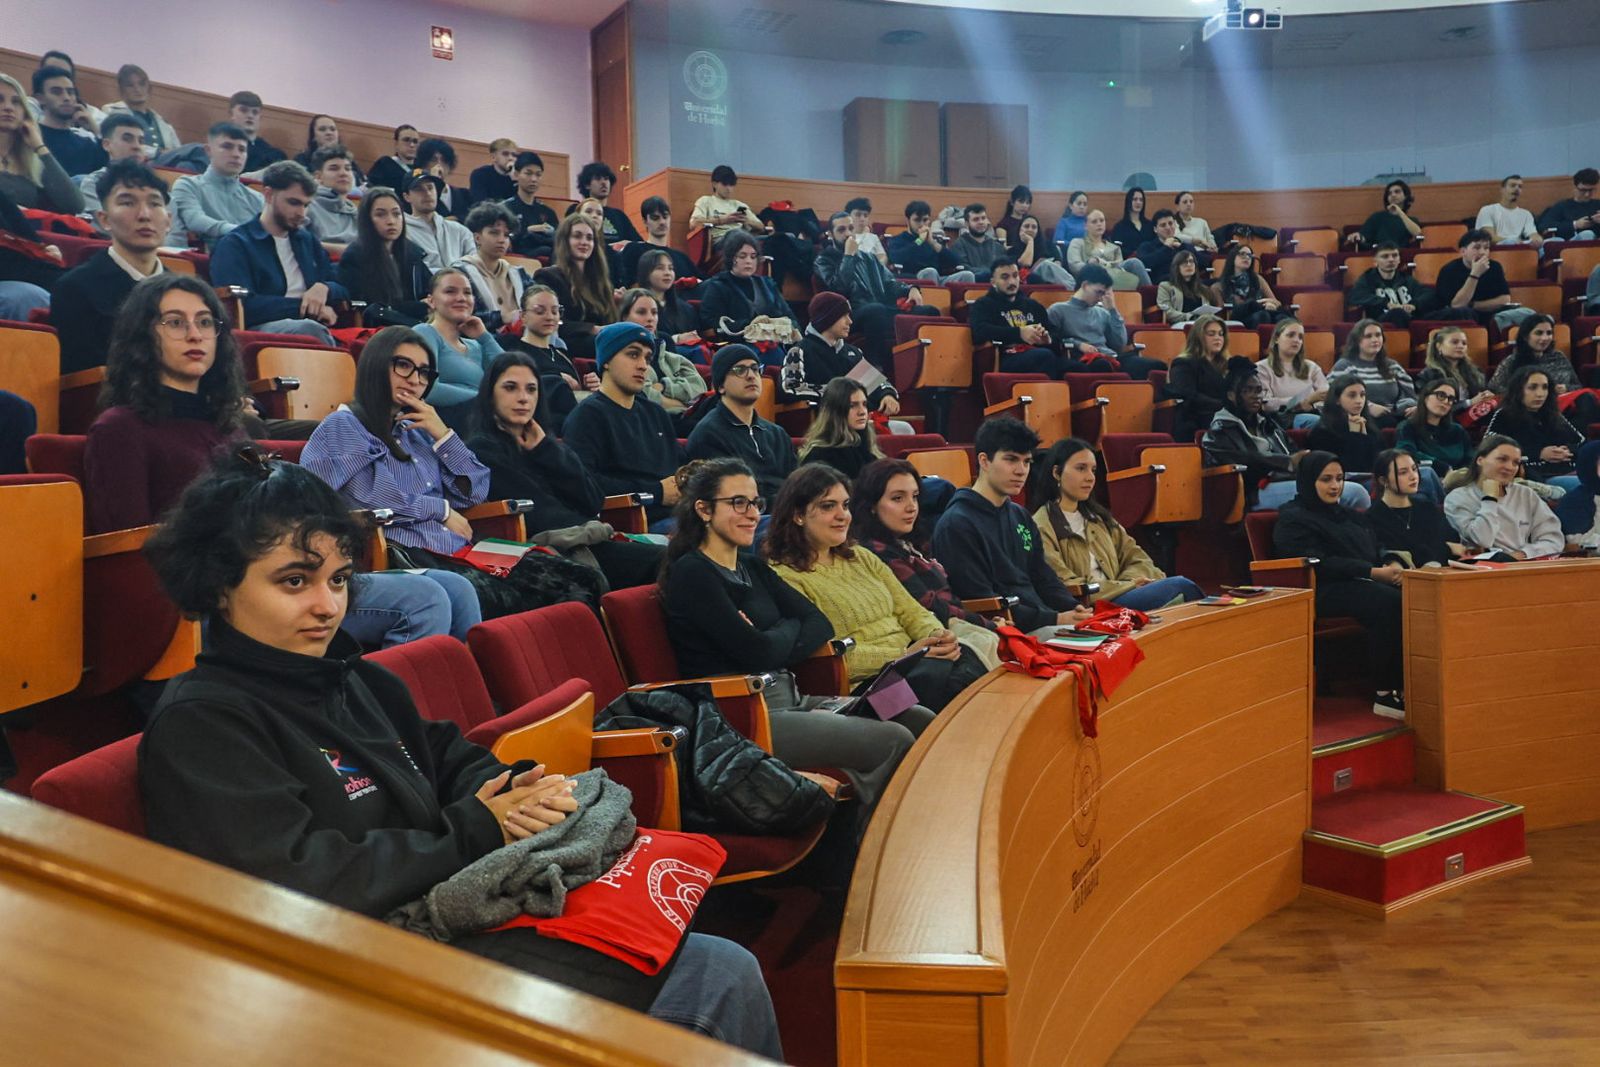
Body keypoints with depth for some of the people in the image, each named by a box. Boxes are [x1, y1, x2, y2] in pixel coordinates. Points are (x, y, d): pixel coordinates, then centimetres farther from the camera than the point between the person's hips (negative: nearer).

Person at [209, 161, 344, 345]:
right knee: (308, 329, -38)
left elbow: (343, 289, 25)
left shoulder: (308, 240, 26)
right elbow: (241, 306, -8)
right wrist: (304, 306, -7)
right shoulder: (235, 244, 5)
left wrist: (324, 288, 1)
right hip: (257, 329, -5)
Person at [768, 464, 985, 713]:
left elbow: (911, 611, 18)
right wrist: (903, 654, -16)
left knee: (964, 657, -24)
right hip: (864, 682, -7)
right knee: (940, 673, -32)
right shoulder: (783, 575, -4)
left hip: (911, 665, 7)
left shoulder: (861, 557, 21)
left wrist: (938, 635, -4)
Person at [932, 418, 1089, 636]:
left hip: (1047, 623, 9)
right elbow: (981, 603, -14)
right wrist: (1053, 620, -17)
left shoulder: (1021, 517, 20)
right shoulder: (957, 524, -8)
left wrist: (1075, 609, -1)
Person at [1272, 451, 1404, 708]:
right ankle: (1385, 693, -27)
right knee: (1389, 602, -33)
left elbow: (1376, 550, 23)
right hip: (1324, 591, -7)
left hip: (1363, 583, 7)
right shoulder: (1293, 519, 3)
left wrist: (1392, 565, -2)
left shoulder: (1350, 516, 27)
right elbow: (1320, 564, -10)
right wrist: (1374, 572, -16)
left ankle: (1406, 685, -29)